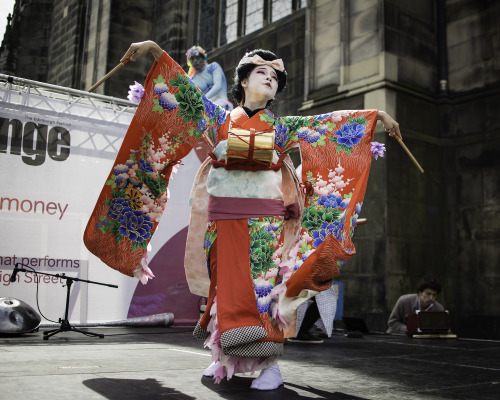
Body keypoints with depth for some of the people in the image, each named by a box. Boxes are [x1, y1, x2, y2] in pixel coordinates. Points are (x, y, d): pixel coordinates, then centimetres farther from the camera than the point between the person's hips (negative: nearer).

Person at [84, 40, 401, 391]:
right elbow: (186, 90, 8)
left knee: (264, 284, -6)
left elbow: (331, 123, 10)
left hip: (266, 218, 0)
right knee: (229, 285, 1)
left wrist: (377, 115, 6)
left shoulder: (282, 127, 14)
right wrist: (154, 48, 1)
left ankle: (270, 363, -3)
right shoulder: (219, 120, 12)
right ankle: (226, 358, 14)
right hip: (225, 216, 0)